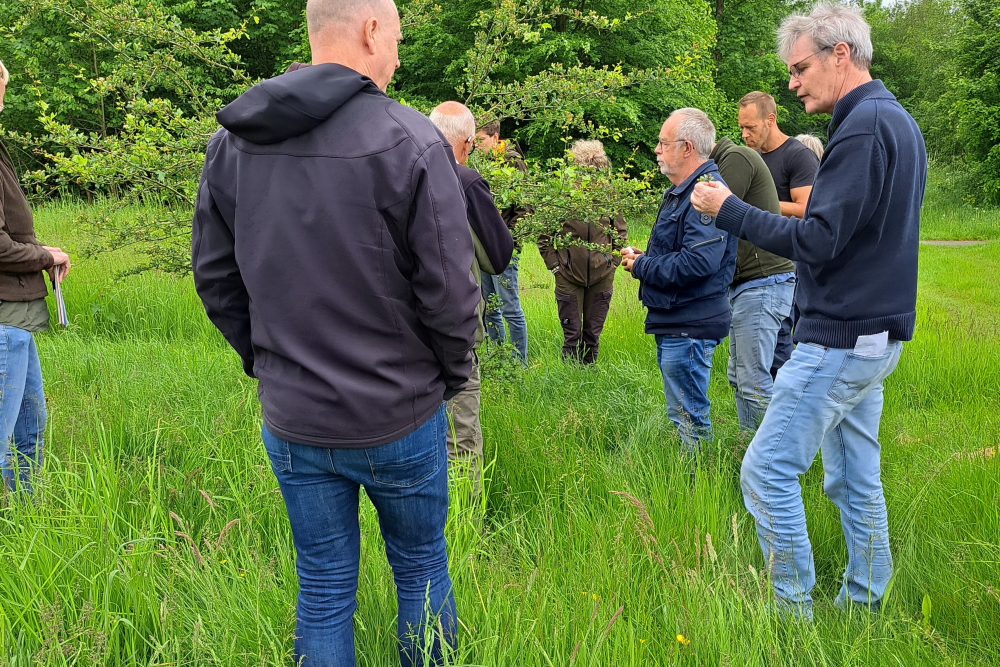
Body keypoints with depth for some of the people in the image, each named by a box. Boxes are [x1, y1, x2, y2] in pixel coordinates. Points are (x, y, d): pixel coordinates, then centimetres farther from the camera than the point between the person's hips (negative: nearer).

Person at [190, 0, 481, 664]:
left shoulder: (231, 141, 0)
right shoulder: (411, 142, -16)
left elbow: (213, 275, 6)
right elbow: (449, 291, -15)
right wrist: (451, 375, 2)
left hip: (290, 418, 4)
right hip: (397, 419, -4)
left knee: (323, 587, 16)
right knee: (421, 570, 17)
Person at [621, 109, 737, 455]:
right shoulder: (681, 191, 15)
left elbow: (697, 263, -30)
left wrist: (641, 267, -17)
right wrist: (644, 257, 6)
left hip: (690, 326, -11)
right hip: (672, 322, 11)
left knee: (688, 415, -4)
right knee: (684, 412, 19)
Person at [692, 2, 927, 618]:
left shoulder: (864, 126, -17)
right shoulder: (899, 122, 15)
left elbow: (818, 242, -22)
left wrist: (729, 210, -15)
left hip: (840, 338, -10)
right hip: (875, 335, 10)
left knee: (766, 473, -5)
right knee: (855, 478, 16)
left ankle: (792, 614, 3)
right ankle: (864, 607, 25)